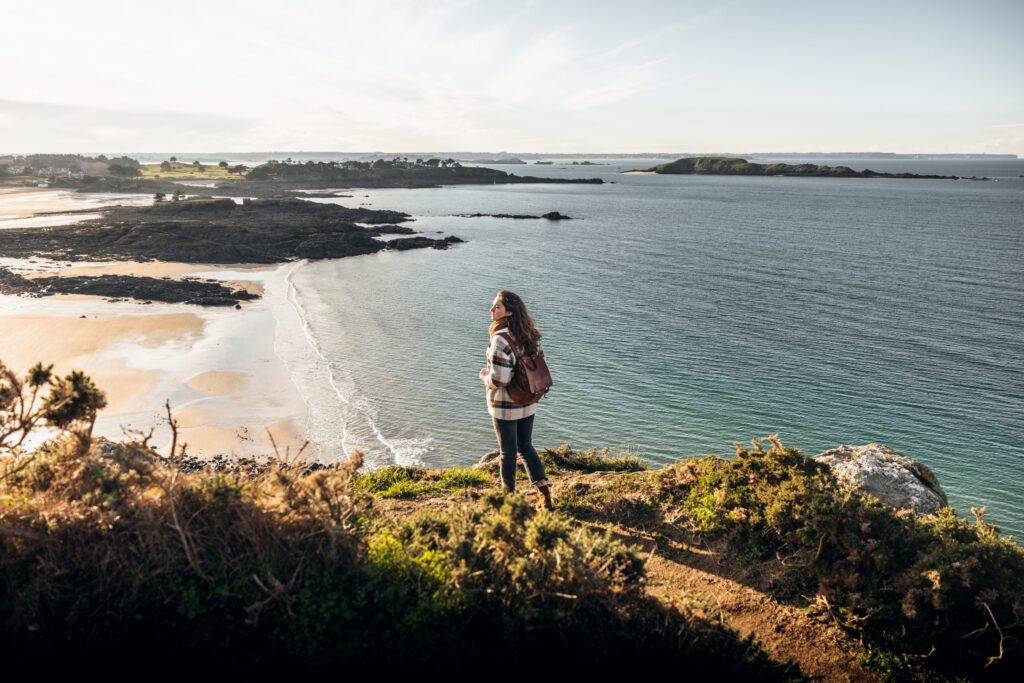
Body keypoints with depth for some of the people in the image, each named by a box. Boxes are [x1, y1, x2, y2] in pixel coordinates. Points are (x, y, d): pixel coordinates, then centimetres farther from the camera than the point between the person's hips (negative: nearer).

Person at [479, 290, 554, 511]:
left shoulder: (500, 339, -23)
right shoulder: (529, 335, 1)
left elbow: (499, 379, -27)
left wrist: (485, 377, -5)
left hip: (504, 406, -7)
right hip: (528, 403, 7)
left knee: (508, 452, 10)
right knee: (526, 447, 20)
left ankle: (508, 495, 28)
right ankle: (545, 495, 21)